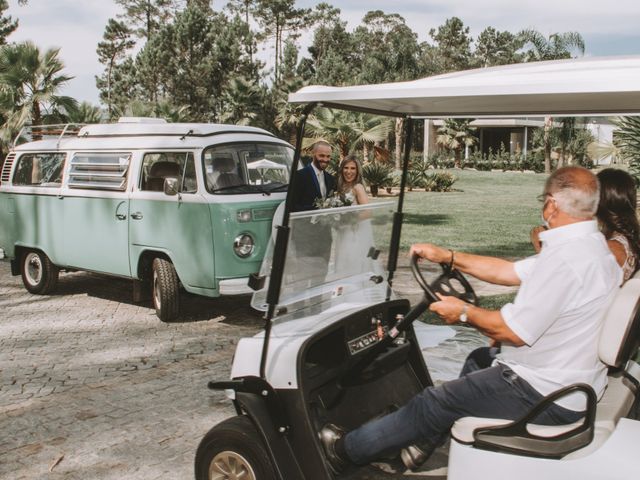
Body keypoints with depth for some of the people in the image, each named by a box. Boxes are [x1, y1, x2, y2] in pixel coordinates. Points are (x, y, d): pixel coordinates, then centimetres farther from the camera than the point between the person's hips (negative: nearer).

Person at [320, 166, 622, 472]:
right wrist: (447, 257, 11)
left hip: (545, 398, -10)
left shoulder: (564, 257, -27)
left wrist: (464, 313, -8)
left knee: (432, 403, 0)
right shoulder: (595, 246, 6)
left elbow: (514, 332, -25)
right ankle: (421, 445, 35)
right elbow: (509, 271, 11)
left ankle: (346, 449, 17)